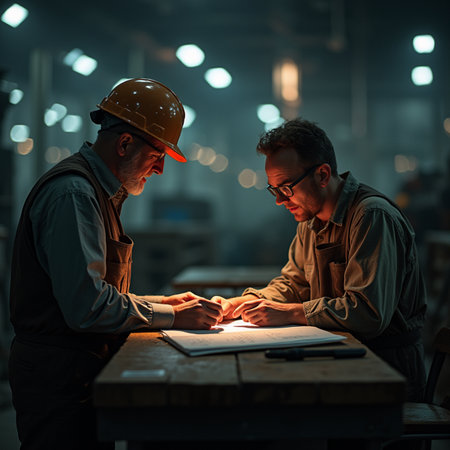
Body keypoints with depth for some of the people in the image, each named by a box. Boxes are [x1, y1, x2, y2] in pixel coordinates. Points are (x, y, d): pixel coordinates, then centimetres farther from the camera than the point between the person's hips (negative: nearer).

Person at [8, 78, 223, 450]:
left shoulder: (98, 192, 16)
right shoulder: (72, 193, -18)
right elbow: (87, 307, -25)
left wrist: (160, 303, 8)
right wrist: (173, 318, -16)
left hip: (79, 374, 10)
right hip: (59, 380, -10)